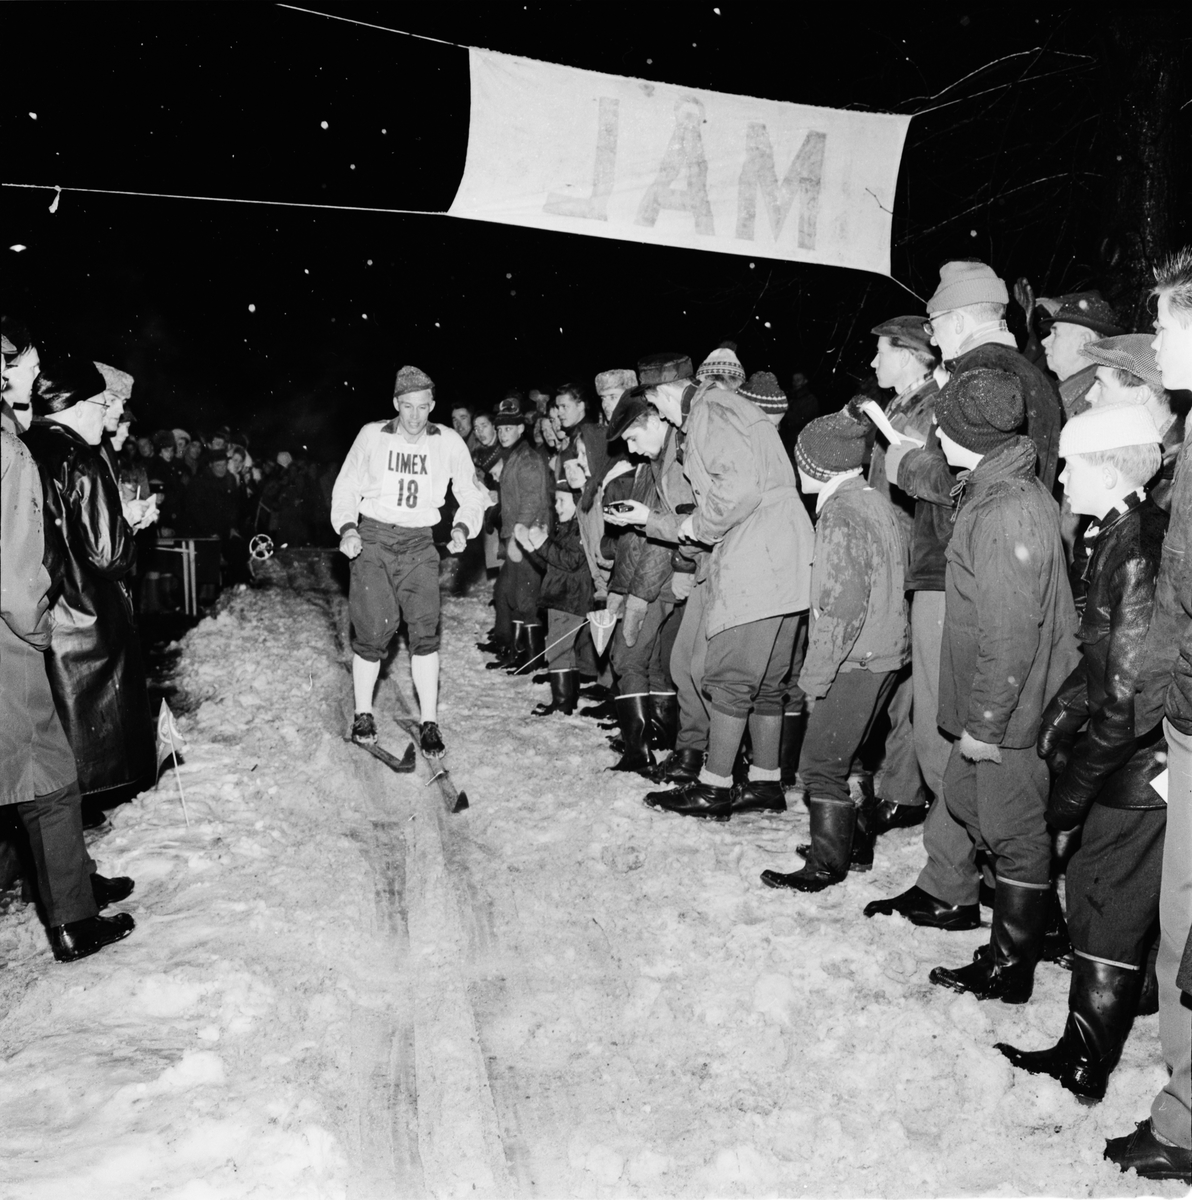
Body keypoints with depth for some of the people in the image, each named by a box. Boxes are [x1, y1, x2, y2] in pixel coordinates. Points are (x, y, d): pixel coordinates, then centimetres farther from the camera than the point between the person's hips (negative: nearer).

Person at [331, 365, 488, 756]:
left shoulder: (449, 442, 0)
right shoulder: (371, 436, -1)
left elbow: (471, 495, 6)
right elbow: (346, 488, 6)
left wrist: (463, 527, -13)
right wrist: (346, 527, -10)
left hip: (419, 545, 1)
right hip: (372, 538, -1)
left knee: (425, 630, -9)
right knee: (373, 631, -4)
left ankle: (429, 721, 2)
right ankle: (363, 714, 16)